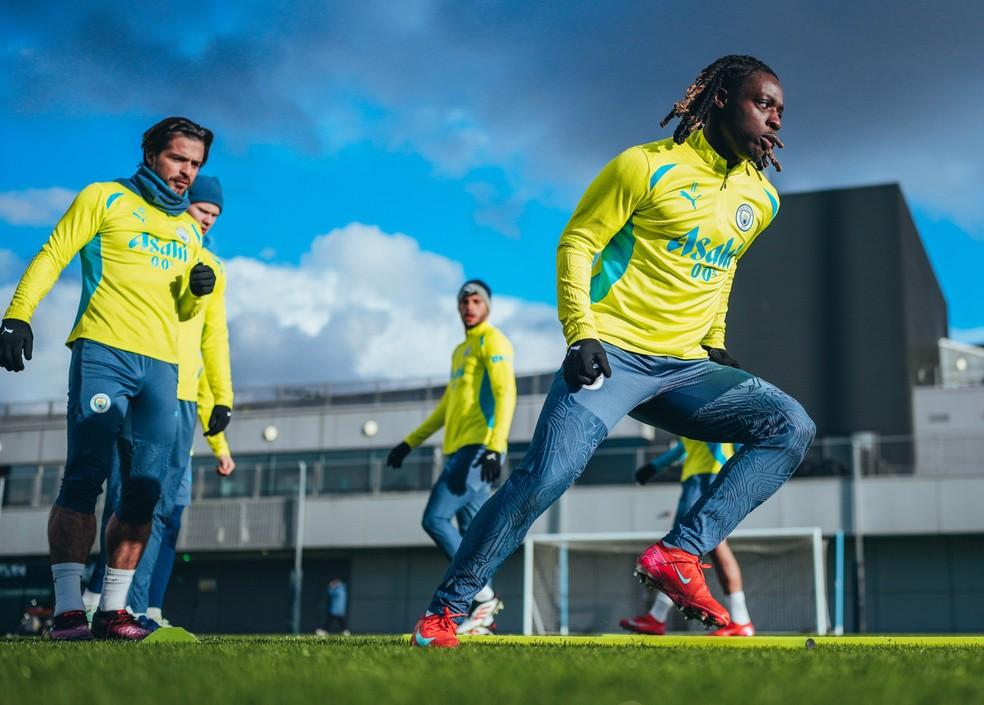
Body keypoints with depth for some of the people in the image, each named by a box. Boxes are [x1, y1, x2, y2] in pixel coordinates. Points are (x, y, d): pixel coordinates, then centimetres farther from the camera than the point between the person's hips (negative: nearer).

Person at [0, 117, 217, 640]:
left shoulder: (189, 230, 22)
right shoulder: (105, 199, 7)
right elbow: (51, 257, 1)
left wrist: (198, 292, 4)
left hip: (162, 366, 5)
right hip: (104, 352, -5)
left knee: (144, 491, 0)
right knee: (84, 478, -12)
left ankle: (113, 610, 5)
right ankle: (67, 608, -11)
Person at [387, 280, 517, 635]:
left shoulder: (492, 340, -3)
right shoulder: (459, 350, 24)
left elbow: (506, 393, -15)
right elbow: (446, 406, 31)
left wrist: (495, 447, -27)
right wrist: (410, 443, 29)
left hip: (478, 449, -9)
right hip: (460, 451, 9)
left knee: (435, 519, -14)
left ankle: (482, 594, -10)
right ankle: (481, 615, 5)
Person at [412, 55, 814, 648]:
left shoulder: (762, 199, 14)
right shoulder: (648, 167, -5)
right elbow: (577, 243, -4)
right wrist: (580, 332, -15)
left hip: (686, 367, 6)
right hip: (611, 353, -6)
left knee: (792, 426, -14)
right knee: (545, 477, -21)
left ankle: (679, 554, -19)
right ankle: (446, 609, -5)